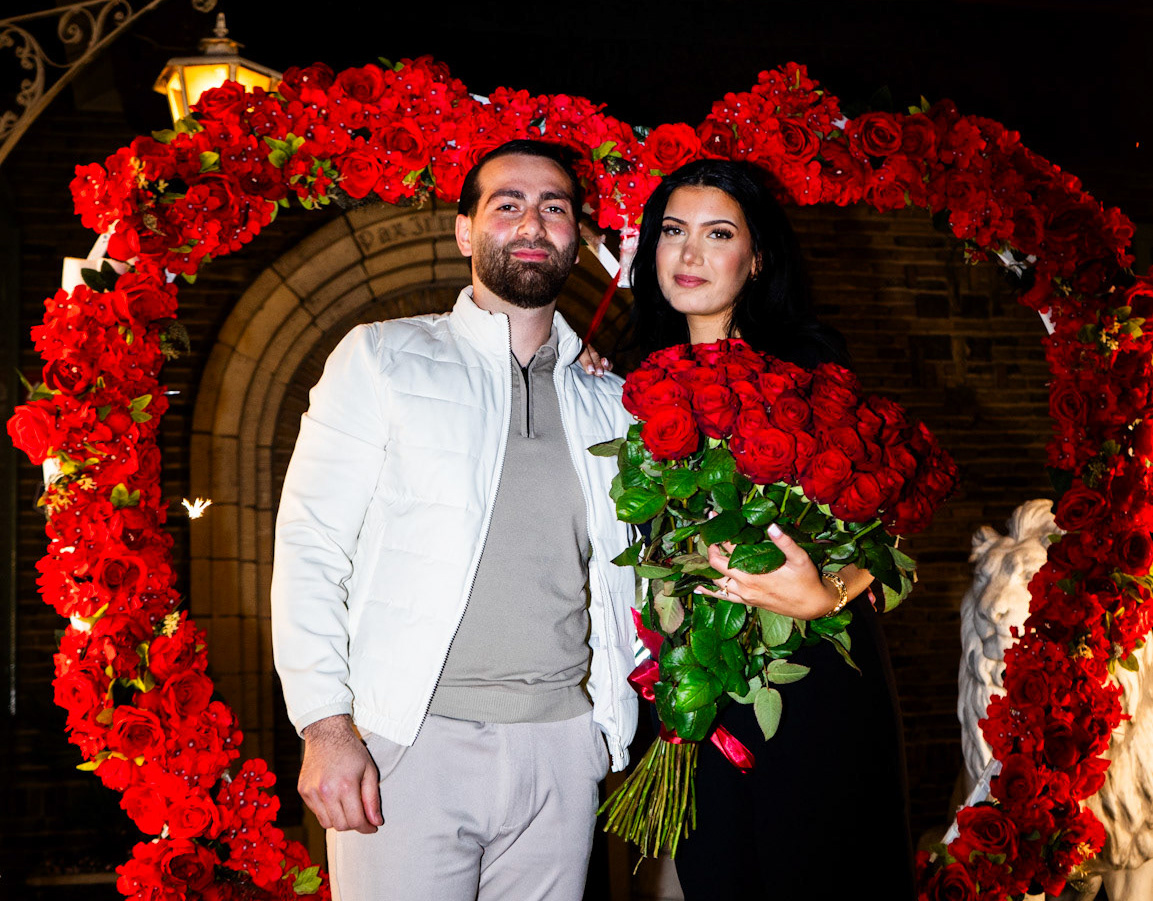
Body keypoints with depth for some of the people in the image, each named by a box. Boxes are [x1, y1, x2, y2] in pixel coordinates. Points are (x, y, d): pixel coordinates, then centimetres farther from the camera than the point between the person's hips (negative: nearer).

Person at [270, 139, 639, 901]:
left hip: (561, 745, 3)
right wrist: (326, 726, -11)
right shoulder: (381, 360, 4)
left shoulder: (611, 404, 14)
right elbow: (310, 547, -2)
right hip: (408, 744, -3)